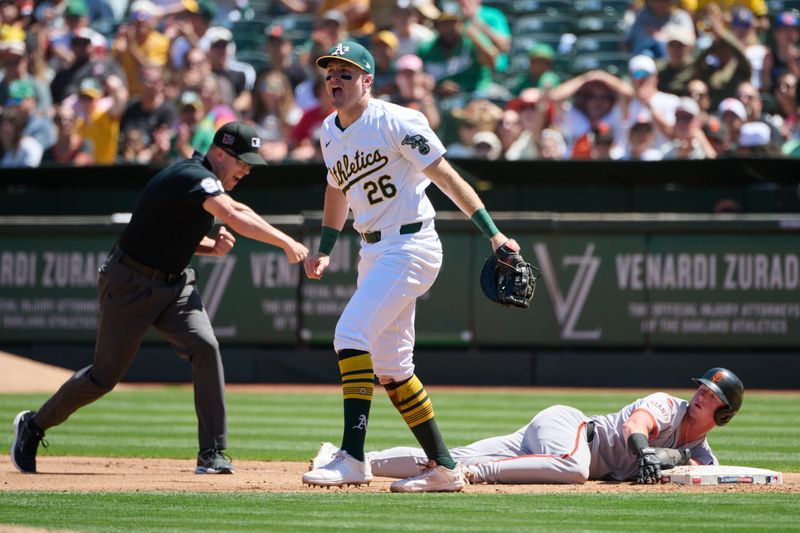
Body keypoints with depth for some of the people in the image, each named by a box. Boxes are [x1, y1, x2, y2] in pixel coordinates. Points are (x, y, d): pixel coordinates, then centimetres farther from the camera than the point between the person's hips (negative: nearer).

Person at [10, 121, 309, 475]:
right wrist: (285, 243, -42)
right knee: (105, 375, 4)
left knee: (205, 347, -17)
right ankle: (34, 425, 28)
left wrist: (213, 247, -5)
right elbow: (233, 216, -39)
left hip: (174, 285, 8)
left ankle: (213, 454, -17)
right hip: (129, 284, -8)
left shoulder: (205, 181, 6)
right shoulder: (192, 176, -23)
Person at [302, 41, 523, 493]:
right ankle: (444, 468, 16)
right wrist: (325, 251, 22)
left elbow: (446, 177, -14)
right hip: (374, 252, 9)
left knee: (352, 332, -22)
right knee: (388, 366, 9)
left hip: (411, 246, -9)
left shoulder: (396, 122, -13)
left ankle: (352, 458, -25)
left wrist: (494, 234, -18)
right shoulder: (330, 133, 11)